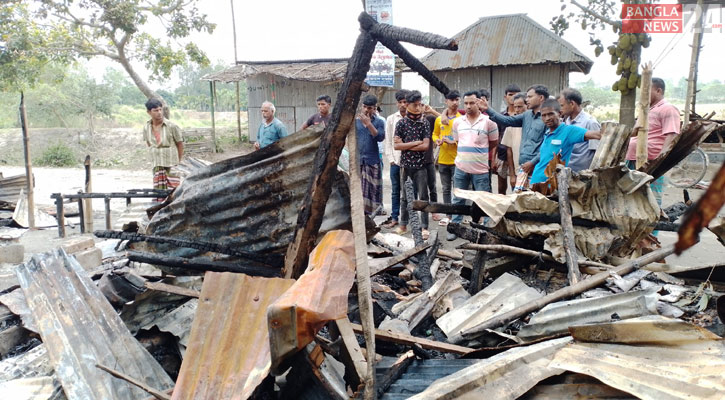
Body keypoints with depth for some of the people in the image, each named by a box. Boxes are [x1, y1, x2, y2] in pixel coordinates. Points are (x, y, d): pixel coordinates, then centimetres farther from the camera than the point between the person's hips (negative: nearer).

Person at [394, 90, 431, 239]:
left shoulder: (424, 123, 0)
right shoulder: (401, 123, 2)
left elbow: (426, 146, -9)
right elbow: (397, 145, -5)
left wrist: (406, 146, -7)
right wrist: (415, 143, -9)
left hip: (420, 165, -1)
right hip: (406, 165, 1)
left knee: (423, 196, 1)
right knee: (405, 196, 11)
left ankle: (424, 227, 6)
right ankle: (403, 224, 22)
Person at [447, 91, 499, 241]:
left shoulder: (488, 121, -4)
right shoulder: (457, 122, 6)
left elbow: (494, 143, 5)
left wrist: (478, 152, 9)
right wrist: (467, 152, 13)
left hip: (481, 169, -3)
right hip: (461, 168, 3)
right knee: (458, 200, 10)